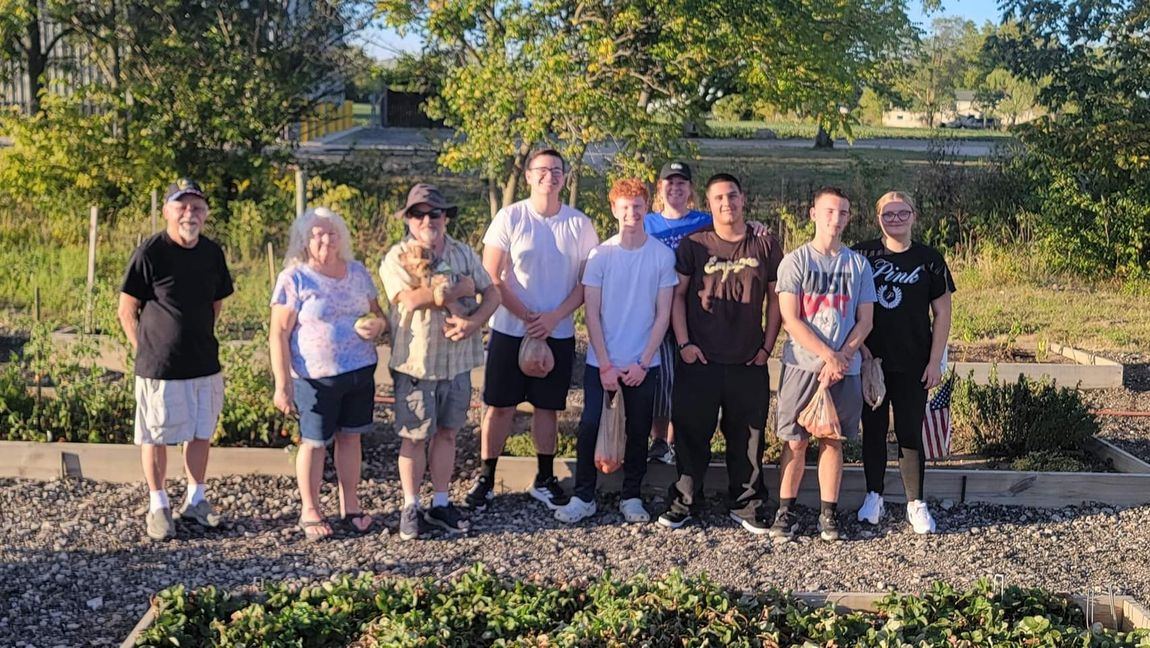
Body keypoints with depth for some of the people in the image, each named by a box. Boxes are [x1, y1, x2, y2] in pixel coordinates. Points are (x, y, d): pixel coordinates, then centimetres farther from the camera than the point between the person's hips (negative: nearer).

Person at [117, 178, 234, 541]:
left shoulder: (212, 253, 3)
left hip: (205, 364, 5)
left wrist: (201, 340, 14)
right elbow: (126, 311, -5)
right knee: (156, 437, 7)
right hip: (160, 368, -5)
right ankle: (158, 507, 21)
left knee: (201, 433, 14)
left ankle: (196, 500, 29)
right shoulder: (149, 253, -12)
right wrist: (147, 351, -4)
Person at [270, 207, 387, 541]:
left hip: (360, 372, 4)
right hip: (316, 377, -4)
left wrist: (379, 323, -8)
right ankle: (309, 511, 20)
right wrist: (282, 384, -14)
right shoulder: (294, 278, -7)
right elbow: (279, 334, -9)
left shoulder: (357, 271, 8)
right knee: (314, 442, 5)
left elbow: (377, 312, 18)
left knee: (350, 437, 10)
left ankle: (350, 507, 22)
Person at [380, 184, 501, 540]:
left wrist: (473, 321, -16)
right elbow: (410, 299, -24)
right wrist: (460, 288, -15)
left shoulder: (464, 254, 7)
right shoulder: (397, 257, -7)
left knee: (447, 432, 12)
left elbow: (492, 294, 4)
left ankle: (441, 503, 24)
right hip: (415, 363, -4)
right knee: (415, 437, 5)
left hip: (457, 361, 4)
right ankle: (410, 507, 18)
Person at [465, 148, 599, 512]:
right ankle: (485, 479, 16)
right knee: (499, 406, 4)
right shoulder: (510, 218, -5)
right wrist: (528, 317, -12)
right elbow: (491, 277, -7)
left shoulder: (580, 225, 0)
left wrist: (553, 318, -12)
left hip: (558, 334, 2)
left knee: (548, 407, 11)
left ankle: (544, 480, 23)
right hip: (510, 331, -1)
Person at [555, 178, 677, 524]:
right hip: (601, 363, 0)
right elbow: (592, 314, -2)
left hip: (644, 364, 0)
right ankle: (583, 497, 10)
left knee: (638, 433, 9)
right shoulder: (600, 255, -2)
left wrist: (643, 363, -6)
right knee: (590, 428, -2)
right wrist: (606, 365, -8)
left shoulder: (663, 255, -1)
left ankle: (631, 497, 22)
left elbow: (663, 314, 0)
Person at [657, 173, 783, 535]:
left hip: (749, 363, 1)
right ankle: (684, 501, 18)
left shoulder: (765, 247, 5)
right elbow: (677, 295, 2)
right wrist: (684, 343, -6)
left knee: (747, 436, 7)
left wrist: (767, 346, 3)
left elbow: (776, 299, 9)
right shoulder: (693, 246, 2)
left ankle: (746, 503, 20)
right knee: (691, 433, 5)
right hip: (699, 360, -1)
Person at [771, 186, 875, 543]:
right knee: (795, 442, 2)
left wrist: (842, 358, -9)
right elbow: (791, 320, -8)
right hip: (802, 365, -2)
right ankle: (785, 512, 12)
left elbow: (865, 320, 5)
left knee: (832, 441, 8)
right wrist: (828, 356, -14)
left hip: (845, 368, 2)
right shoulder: (795, 261, -1)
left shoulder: (859, 264, 8)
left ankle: (828, 514, 16)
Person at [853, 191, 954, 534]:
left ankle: (916, 504, 12)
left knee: (910, 432, 3)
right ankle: (874, 496, 21)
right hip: (870, 360, 1)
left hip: (912, 364, -1)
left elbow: (942, 314, 2)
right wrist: (858, 346, -6)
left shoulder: (929, 259, 0)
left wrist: (935, 362, -3)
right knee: (873, 429, 9)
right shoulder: (861, 255, 0)